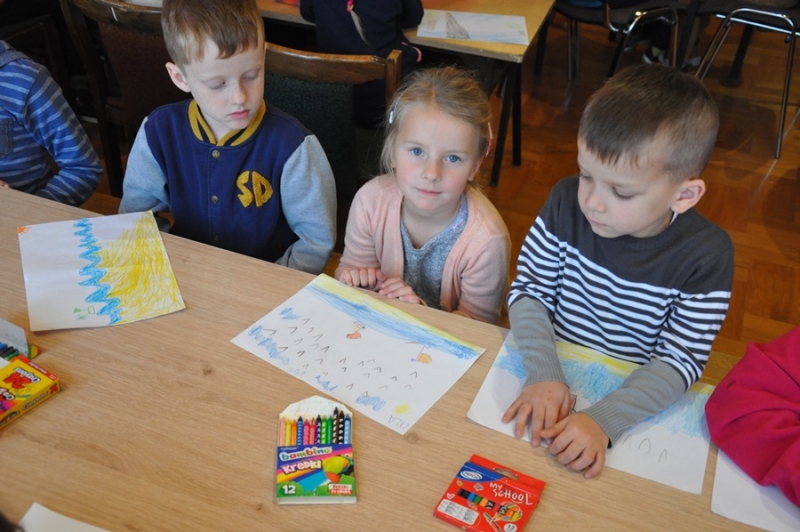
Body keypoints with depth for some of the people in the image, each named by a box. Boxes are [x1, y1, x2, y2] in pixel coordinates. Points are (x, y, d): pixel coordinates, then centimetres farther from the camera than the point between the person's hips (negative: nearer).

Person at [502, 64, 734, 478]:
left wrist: (603, 421, -29)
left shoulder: (706, 257, -16)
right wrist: (544, 376, -22)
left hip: (639, 400, -1)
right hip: (553, 372, 2)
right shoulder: (567, 203, -10)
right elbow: (527, 291, -8)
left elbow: (680, 361, -16)